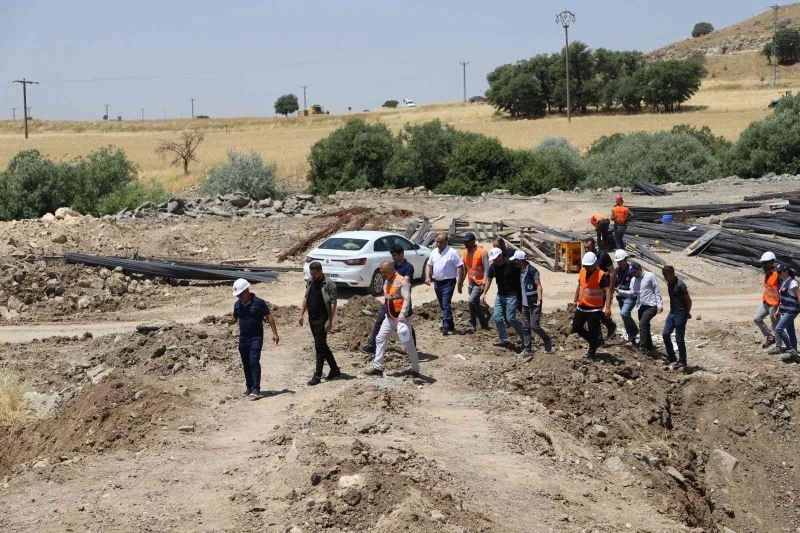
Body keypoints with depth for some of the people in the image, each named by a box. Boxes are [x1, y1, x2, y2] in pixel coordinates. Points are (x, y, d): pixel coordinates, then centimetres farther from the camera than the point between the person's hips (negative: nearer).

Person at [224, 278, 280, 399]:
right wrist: (230, 320, -5)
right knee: (246, 364, 12)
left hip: (256, 338, -6)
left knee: (254, 362, -16)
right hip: (243, 338, 6)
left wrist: (275, 333, -12)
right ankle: (249, 387, 24)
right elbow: (235, 319, 20)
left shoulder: (259, 303, -10)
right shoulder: (237, 305, 7)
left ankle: (256, 389, -19)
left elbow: (269, 318, -7)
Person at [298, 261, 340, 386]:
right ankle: (335, 370, 26)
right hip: (312, 319, 8)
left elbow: (333, 303, -14)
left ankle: (317, 375, -5)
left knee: (320, 347, -7)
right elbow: (306, 298, 19)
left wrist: (330, 321, -19)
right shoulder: (310, 283, 10)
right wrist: (301, 314, 12)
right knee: (322, 346, 14)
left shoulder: (329, 285, -12)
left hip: (322, 319, -8)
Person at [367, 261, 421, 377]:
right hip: (389, 317, 8)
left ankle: (415, 369, 10)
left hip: (401, 318, -8)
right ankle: (378, 367, 8)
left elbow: (407, 299, -26)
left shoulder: (402, 282, -17)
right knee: (380, 339, 5)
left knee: (408, 343, -1)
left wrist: (402, 315, -34)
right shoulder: (386, 282, 11)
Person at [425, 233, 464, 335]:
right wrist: (428, 277, 6)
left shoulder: (452, 253, -10)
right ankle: (450, 325, 26)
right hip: (437, 282, 7)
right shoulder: (434, 252, 10)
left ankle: (446, 328, -18)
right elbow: (429, 265, 20)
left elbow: (460, 267, -11)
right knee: (442, 306, 14)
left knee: (446, 305, -15)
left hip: (448, 282, -7)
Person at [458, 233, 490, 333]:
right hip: (470, 283, 7)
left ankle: (472, 325, -10)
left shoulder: (482, 252, -12)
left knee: (472, 301, -21)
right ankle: (484, 324, 23)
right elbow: (463, 270, 16)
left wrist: (484, 283, -22)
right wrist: (460, 283, 14)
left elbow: (486, 269, -14)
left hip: (479, 283, -7)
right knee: (476, 305, 11)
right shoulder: (464, 253, 8)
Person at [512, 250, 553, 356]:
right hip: (525, 303, 8)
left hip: (534, 303, -8)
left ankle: (547, 341, 13)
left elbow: (538, 286, -14)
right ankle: (527, 350, 11)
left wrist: (539, 300, -21)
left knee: (534, 326, -9)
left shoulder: (532, 270, -14)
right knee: (525, 327, 6)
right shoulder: (520, 271, 9)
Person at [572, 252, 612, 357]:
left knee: (593, 330, 1)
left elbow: (608, 291, -22)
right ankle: (595, 341, 28)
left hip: (595, 308, -7)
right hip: (582, 307, 7)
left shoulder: (602, 275, -17)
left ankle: (592, 350, 22)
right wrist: (576, 300, 22)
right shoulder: (582, 272, 4)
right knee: (576, 326, 11)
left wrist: (608, 307, -30)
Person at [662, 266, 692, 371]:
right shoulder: (669, 284, 8)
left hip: (680, 314, -9)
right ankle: (671, 357, 19)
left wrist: (687, 313, -2)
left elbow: (688, 300, -13)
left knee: (679, 339, -3)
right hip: (672, 312, 9)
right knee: (665, 334, 7)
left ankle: (682, 362, 6)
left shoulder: (680, 285, -18)